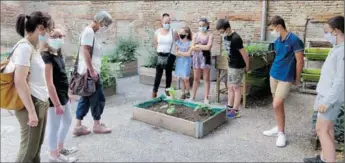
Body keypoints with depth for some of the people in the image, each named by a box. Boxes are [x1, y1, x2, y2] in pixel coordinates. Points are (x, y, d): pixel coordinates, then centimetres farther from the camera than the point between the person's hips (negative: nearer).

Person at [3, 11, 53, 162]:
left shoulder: (33, 47, 10)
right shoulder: (24, 47, -16)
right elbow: (19, 82, -22)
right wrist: (31, 111, -23)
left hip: (40, 103, 9)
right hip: (31, 104, -9)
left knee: (37, 146, 16)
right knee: (29, 149, 3)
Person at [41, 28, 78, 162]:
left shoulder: (58, 54, 8)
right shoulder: (46, 57, -21)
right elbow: (49, 83, -24)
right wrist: (57, 104, -23)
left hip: (63, 95, 10)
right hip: (54, 97, -10)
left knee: (67, 121, 23)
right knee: (54, 126, 5)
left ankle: (60, 147, 40)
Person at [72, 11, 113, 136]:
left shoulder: (92, 32, 16)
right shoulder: (89, 31, -14)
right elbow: (85, 51, -21)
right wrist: (92, 71, -22)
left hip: (89, 71, 10)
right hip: (90, 72, -10)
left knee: (86, 98, 12)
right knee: (98, 98, 2)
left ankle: (78, 126, 17)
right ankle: (97, 125, 16)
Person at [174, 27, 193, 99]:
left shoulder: (190, 43, -6)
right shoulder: (178, 42, 7)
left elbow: (188, 54, -13)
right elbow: (176, 53, 6)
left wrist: (180, 52, -6)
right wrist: (184, 54, -10)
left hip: (186, 62, -4)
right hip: (179, 62, 4)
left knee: (185, 79, -6)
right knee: (182, 79, 6)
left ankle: (188, 93, 14)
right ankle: (183, 93, 15)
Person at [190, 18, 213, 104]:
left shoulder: (210, 35, -2)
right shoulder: (196, 35, 6)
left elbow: (208, 47, -15)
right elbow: (192, 48, -3)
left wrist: (198, 45, -5)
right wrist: (203, 47, -10)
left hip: (205, 57, -2)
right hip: (196, 57, 3)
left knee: (206, 78, 4)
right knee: (196, 78, 10)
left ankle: (206, 98, 9)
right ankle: (193, 96, 20)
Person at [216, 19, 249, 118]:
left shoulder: (236, 38, -24)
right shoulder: (226, 37, 3)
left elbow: (244, 54, -20)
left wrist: (247, 67, -9)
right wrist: (230, 63, 15)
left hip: (237, 67, -9)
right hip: (231, 65, 9)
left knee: (236, 88, 0)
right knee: (230, 87, 15)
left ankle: (235, 111, 11)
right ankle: (229, 107, 26)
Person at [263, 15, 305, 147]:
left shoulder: (294, 40, -16)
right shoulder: (277, 41, 7)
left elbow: (300, 61, -13)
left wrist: (297, 79, -6)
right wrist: (276, 71, 15)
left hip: (285, 78, -7)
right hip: (273, 75, 7)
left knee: (277, 105, -9)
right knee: (278, 105, 14)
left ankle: (281, 133, 7)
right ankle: (279, 128, 27)